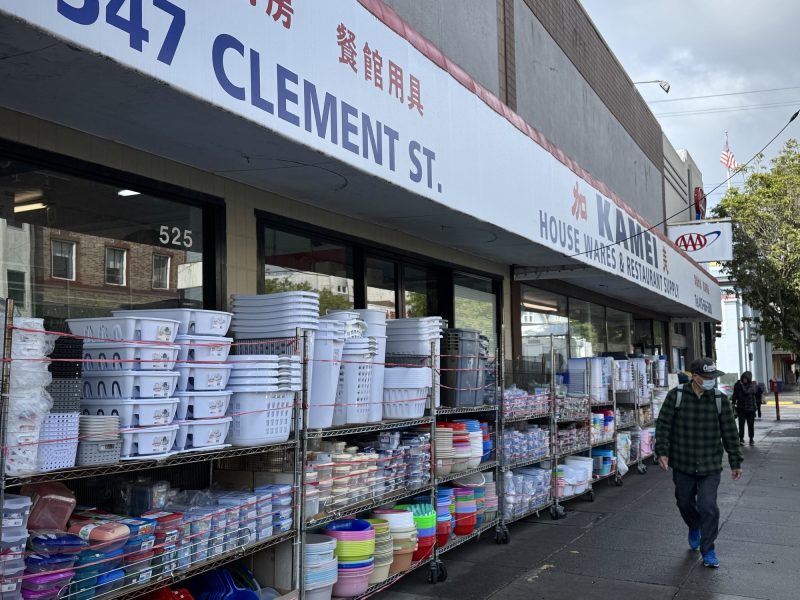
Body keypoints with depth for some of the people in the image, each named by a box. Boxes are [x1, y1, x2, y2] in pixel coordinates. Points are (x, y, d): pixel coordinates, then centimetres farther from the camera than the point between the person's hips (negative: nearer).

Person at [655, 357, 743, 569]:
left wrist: (735, 463, 5)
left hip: (710, 465, -1)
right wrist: (662, 452, -10)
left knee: (708, 507, -8)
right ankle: (694, 528, 48)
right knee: (685, 503, 15)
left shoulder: (720, 399, -5)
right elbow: (663, 425, -2)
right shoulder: (676, 395, -8)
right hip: (682, 464, 1)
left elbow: (729, 433, 2)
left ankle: (708, 551, 9)